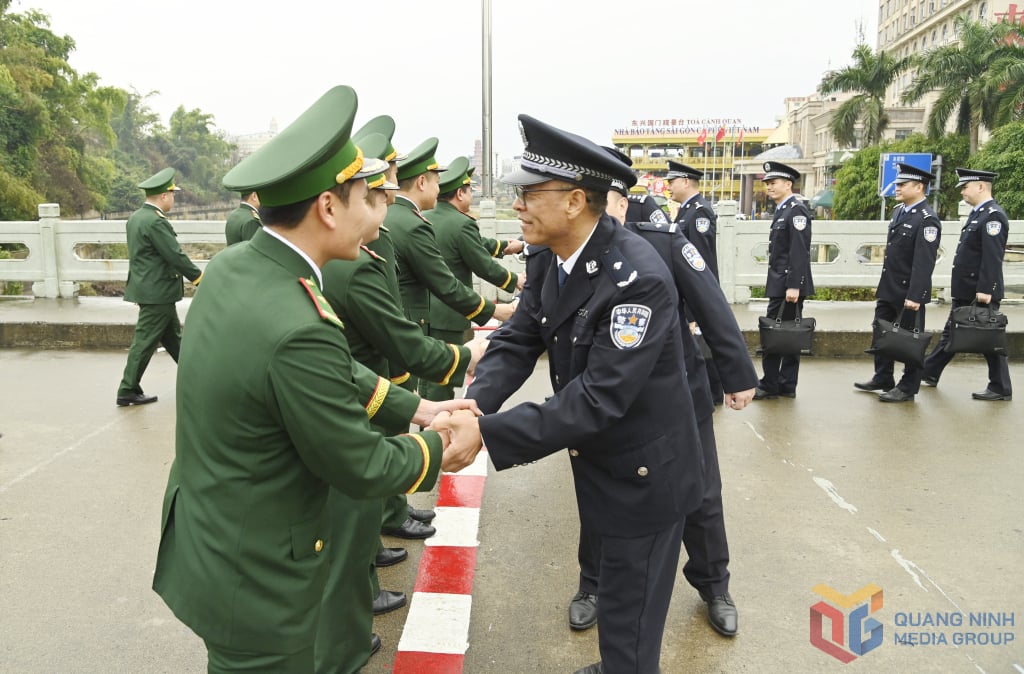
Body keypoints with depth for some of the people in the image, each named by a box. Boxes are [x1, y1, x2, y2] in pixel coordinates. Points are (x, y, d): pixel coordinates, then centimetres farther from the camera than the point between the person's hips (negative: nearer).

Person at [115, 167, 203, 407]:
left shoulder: (136, 217, 11)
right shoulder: (155, 221, -20)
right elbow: (175, 256, -20)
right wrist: (199, 277, -9)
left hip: (147, 287, 10)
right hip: (158, 291, -10)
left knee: (173, 337, 17)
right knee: (145, 341, -2)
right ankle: (127, 391, 5)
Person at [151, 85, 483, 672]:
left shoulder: (231, 268, -5)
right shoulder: (298, 330, -32)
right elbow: (362, 468, -20)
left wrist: (418, 409, 4)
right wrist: (441, 444, -3)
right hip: (255, 581, -8)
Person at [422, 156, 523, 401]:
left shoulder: (423, 219, 5)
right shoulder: (462, 224, -17)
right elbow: (485, 266, -11)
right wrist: (515, 281, 6)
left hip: (423, 310, 8)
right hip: (448, 314, -8)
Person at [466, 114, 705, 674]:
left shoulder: (637, 278, -31)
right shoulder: (548, 259, -6)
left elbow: (600, 396, -33)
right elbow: (517, 341, -5)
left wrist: (489, 435, -34)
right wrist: (475, 403, -25)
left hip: (643, 470, -8)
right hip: (598, 461, 8)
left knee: (628, 624, 10)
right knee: (612, 591, 29)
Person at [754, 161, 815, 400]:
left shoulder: (797, 210, -12)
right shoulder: (782, 210, 17)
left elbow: (800, 252, -19)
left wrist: (794, 286, -24)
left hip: (789, 285, -10)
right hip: (779, 284, 10)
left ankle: (770, 386, 0)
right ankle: (786, 386, 17)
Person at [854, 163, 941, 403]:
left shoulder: (927, 220, -17)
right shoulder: (899, 211, 10)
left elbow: (924, 263, -22)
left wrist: (914, 296, -24)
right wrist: (883, 284, 17)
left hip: (908, 292, -9)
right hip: (888, 288, 9)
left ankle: (907, 388, 15)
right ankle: (883, 379, 32)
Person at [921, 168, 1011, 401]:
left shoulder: (993, 215, -16)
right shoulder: (977, 214, 14)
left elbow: (992, 257, -22)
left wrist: (985, 290, -26)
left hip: (981, 293, -10)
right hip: (965, 291, 10)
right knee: (951, 333, 16)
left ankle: (1001, 389, 10)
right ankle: (929, 374, 26)